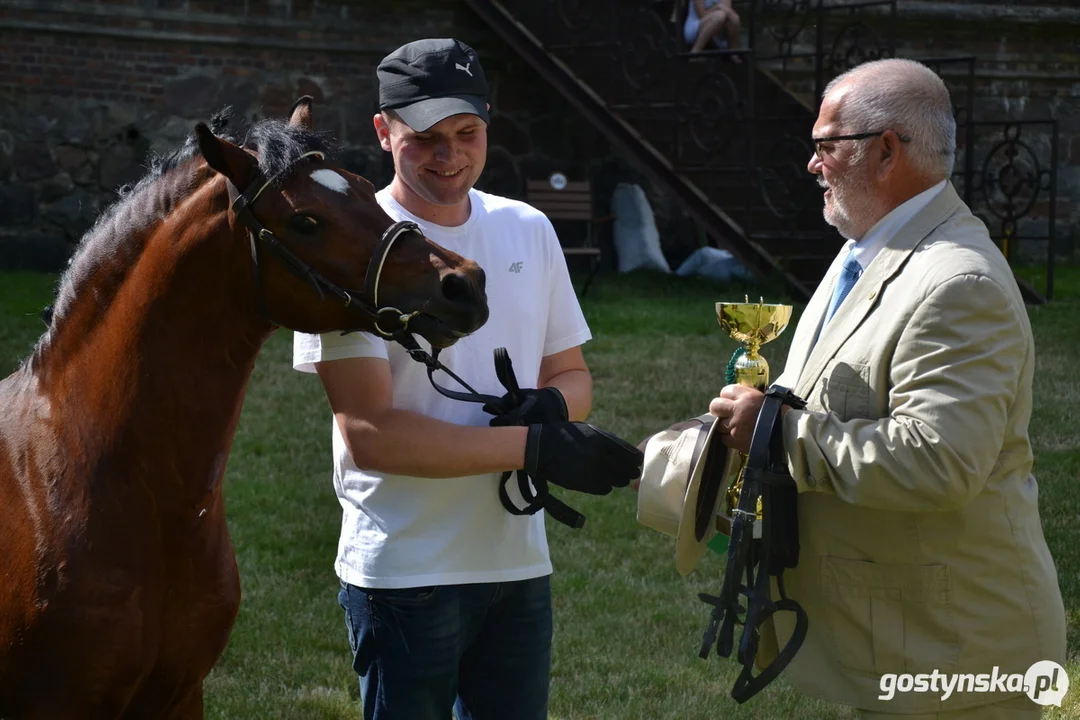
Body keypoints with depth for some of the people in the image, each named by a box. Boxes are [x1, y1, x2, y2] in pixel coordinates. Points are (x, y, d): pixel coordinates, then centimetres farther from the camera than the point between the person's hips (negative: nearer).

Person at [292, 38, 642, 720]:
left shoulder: (528, 230, 7)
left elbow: (572, 373, 15)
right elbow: (368, 430, -18)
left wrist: (553, 403, -10)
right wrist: (535, 446, -23)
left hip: (519, 559, 6)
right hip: (404, 572, -6)